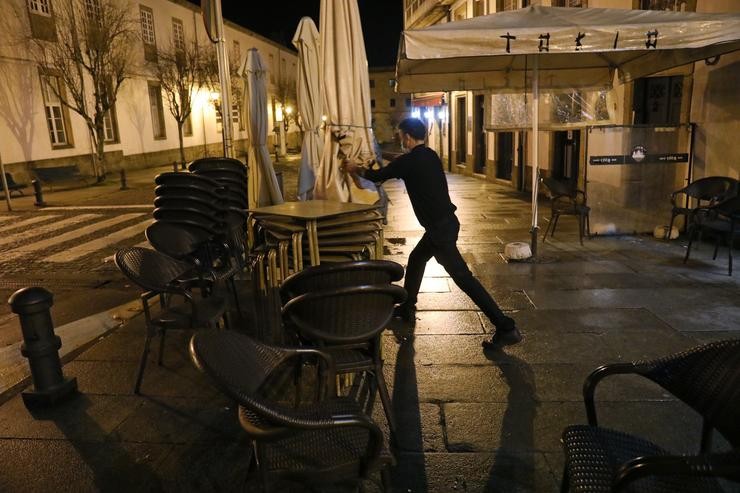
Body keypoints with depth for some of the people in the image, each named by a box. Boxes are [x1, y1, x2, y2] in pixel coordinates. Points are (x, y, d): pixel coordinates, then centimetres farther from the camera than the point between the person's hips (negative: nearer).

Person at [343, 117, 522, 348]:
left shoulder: (409, 161, -12)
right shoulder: (429, 156, 11)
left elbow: (378, 176, 1)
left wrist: (356, 168, 19)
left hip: (440, 227, -10)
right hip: (444, 222, 10)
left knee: (462, 276, -8)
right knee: (415, 260, 24)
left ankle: (507, 328, -7)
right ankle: (406, 308, 41)